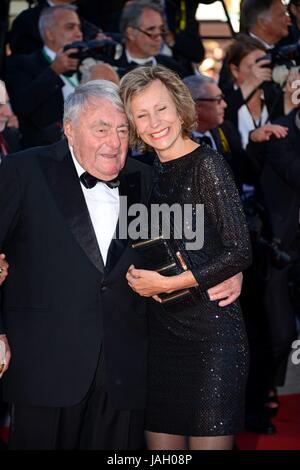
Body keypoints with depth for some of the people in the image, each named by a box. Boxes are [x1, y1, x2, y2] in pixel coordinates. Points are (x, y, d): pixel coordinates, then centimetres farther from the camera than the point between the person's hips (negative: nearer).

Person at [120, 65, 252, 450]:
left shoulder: (206, 164, -8)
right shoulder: (151, 173, 12)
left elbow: (239, 252, -15)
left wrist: (166, 284, -13)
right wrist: (136, 276, 2)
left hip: (211, 331, -7)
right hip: (162, 331, 7)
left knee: (207, 441, -3)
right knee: (162, 446, 8)